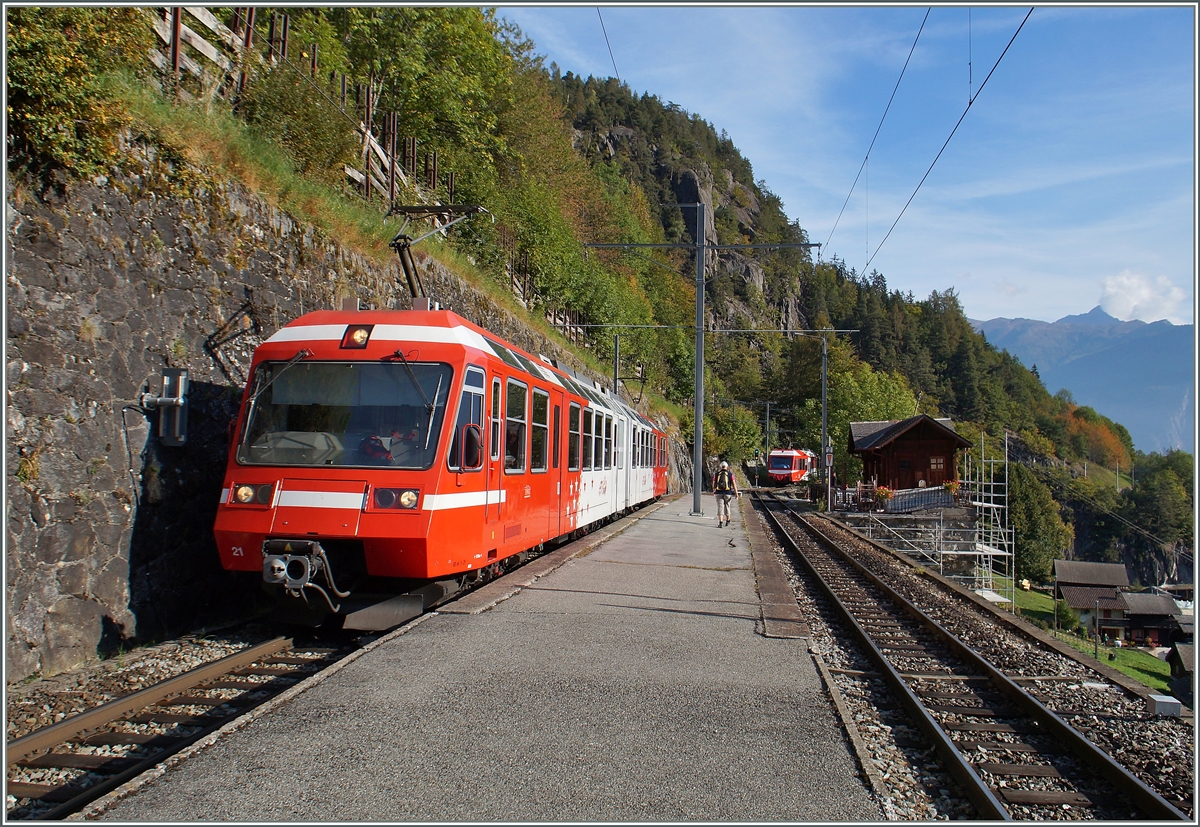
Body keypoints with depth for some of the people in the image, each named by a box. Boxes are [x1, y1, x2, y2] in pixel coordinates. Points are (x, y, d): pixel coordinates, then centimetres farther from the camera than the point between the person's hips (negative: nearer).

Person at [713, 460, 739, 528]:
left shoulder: (716, 474, 4)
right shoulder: (730, 474, 1)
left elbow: (713, 484, 9)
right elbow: (734, 484, -6)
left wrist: (713, 490, 28)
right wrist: (736, 493, -4)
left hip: (719, 493, 0)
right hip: (727, 493, 0)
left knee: (720, 507, -3)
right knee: (726, 505, 20)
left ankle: (720, 523, -19)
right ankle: (727, 520, 36)